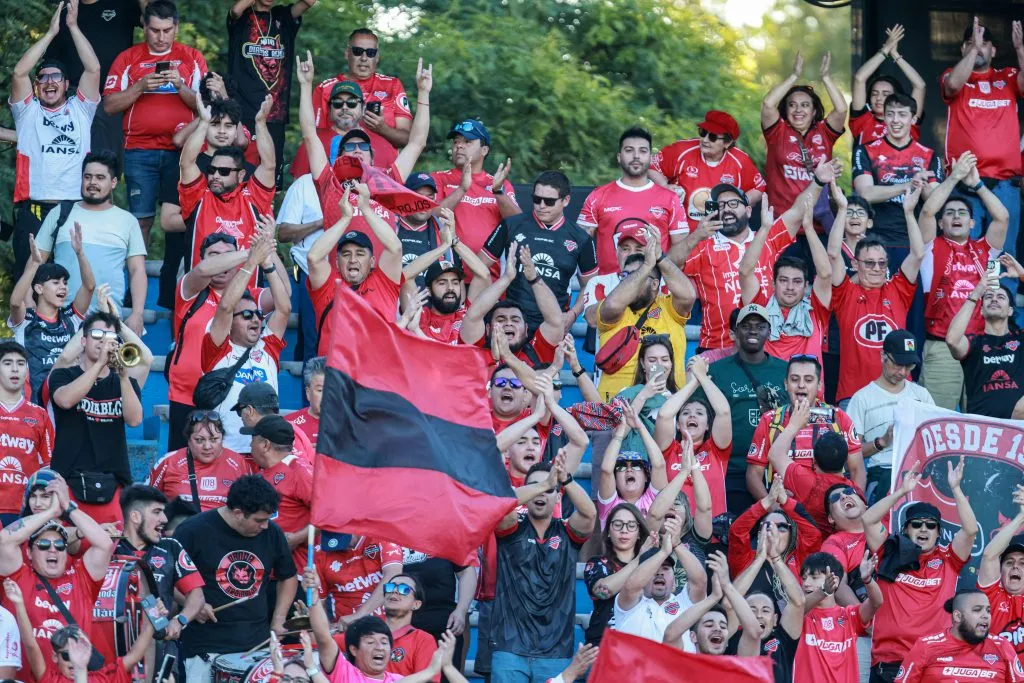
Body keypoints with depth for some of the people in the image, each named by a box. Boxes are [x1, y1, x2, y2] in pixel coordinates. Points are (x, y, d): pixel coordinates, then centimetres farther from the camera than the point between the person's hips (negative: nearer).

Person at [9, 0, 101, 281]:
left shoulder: (80, 110, 15)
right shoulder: (27, 111, 14)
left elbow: (93, 69, 5)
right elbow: (19, 72, 0)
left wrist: (73, 26, 5)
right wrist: (51, 32, 3)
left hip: (75, 206, 0)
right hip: (33, 208, 0)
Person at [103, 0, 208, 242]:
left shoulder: (192, 58, 8)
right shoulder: (128, 59, 7)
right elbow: (109, 105, 2)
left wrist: (180, 86, -13)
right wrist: (140, 86, -12)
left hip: (181, 150, 0)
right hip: (139, 151, 0)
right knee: (141, 218, -2)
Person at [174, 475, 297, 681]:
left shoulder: (272, 533, 4)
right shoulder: (194, 530, -8)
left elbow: (288, 577, 20)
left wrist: (278, 621, 9)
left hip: (258, 645, 4)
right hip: (207, 647, -4)